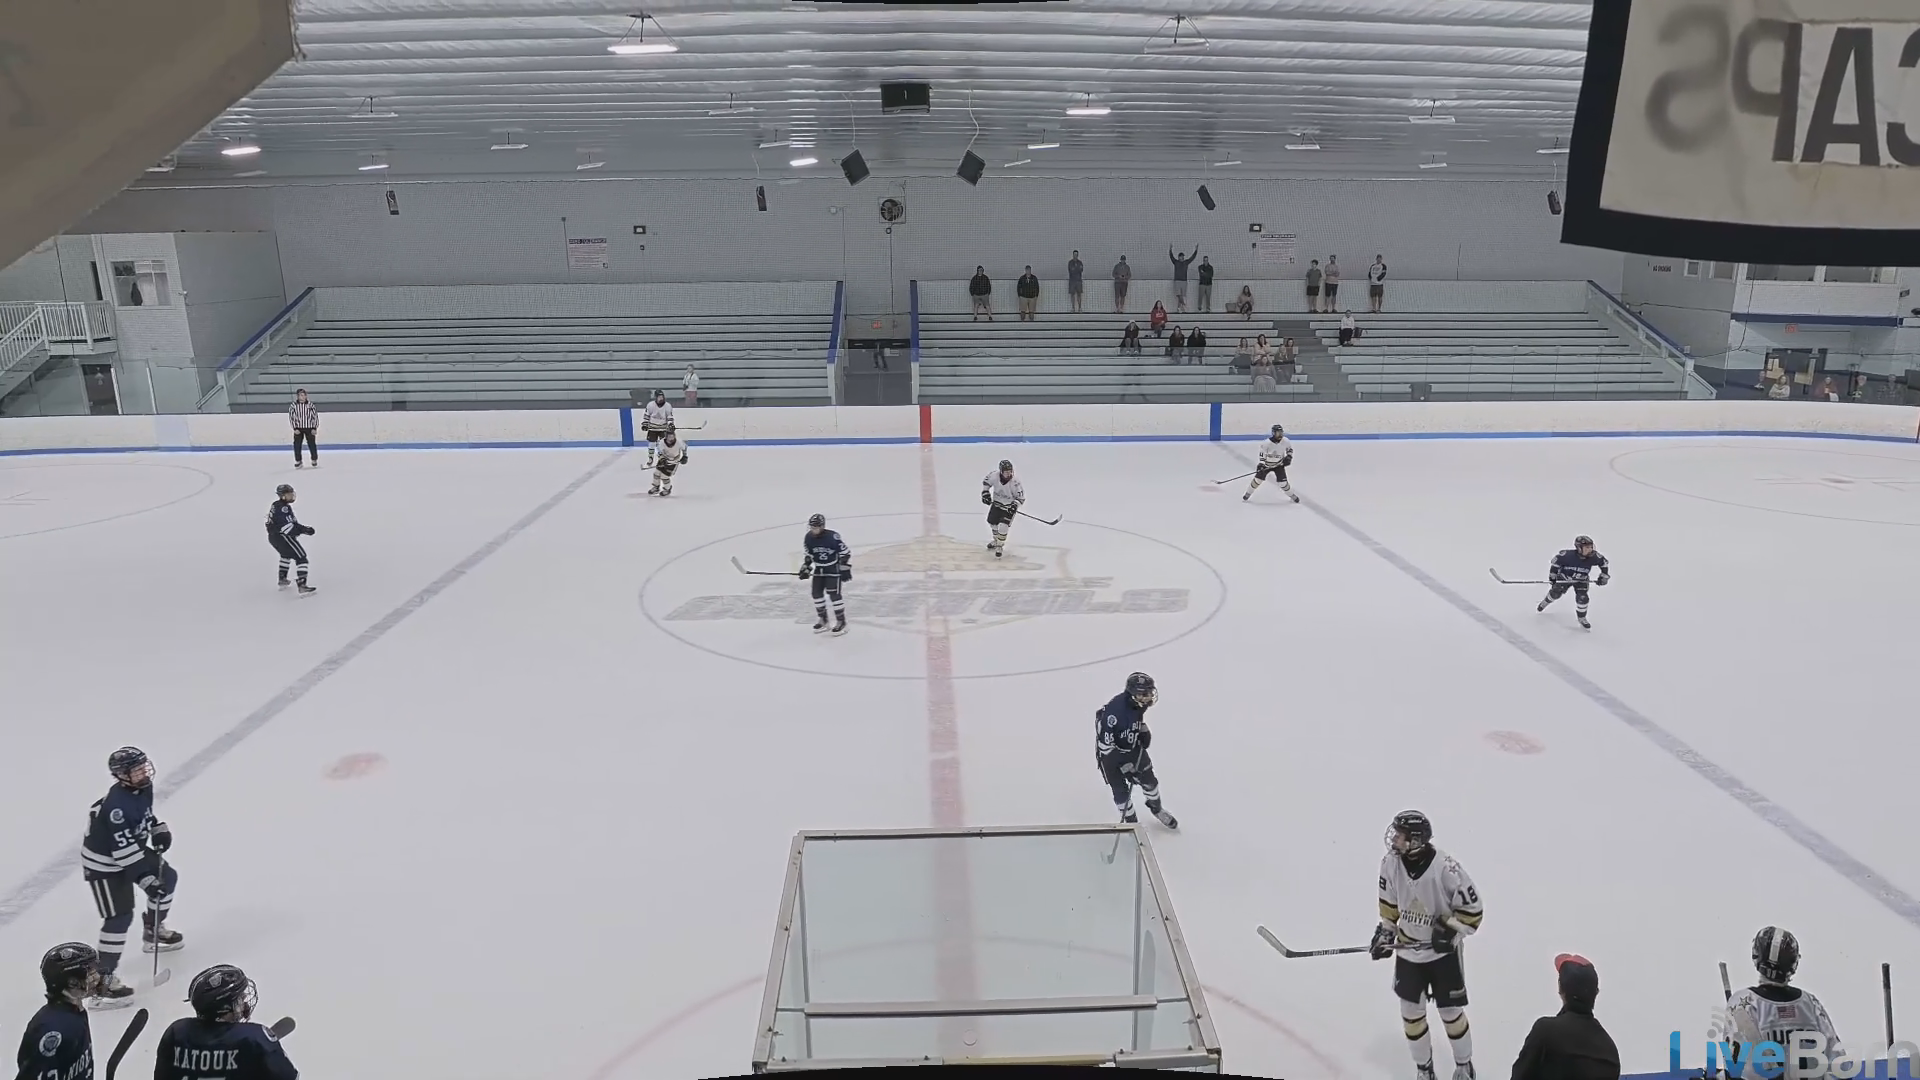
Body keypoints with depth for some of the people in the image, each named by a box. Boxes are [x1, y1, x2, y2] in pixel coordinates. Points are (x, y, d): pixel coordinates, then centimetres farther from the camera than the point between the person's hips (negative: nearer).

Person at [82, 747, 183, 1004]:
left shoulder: (144, 787, -8)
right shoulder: (116, 805, -34)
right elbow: (124, 852, -33)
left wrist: (158, 829, 3)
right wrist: (146, 879, -32)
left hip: (132, 848, 9)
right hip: (103, 863, -9)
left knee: (167, 877, 18)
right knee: (120, 916, -12)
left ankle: (153, 931, 39)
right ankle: (102, 978, -5)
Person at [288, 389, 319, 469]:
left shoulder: (310, 405, -4)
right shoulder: (293, 405, -3)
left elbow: (315, 416, -1)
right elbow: (291, 417, -2)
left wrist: (314, 428, -6)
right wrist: (295, 428, -8)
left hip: (309, 428, -1)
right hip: (298, 429, 1)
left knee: (312, 444, 1)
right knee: (297, 445, 1)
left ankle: (315, 460, 14)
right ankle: (298, 461, 12)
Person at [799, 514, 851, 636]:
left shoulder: (833, 537, -24)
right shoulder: (809, 538, -8)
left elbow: (845, 553, -16)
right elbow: (806, 555, 8)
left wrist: (845, 569, -16)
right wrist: (805, 569, 2)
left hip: (833, 569, -6)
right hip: (819, 570, 6)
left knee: (834, 594, -13)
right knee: (816, 593, 5)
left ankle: (841, 621, -2)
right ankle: (823, 619, 21)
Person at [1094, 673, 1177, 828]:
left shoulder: (1138, 702, -18)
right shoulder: (1115, 711, -39)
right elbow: (1105, 745, -32)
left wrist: (1144, 731, -2)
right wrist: (1125, 766, -28)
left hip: (1133, 747, 6)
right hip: (1110, 753, -6)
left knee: (1148, 779, 15)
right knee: (1121, 791, 1)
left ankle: (1155, 807, 44)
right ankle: (1130, 820, 27)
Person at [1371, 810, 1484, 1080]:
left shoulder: (1445, 868, -28)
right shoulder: (1391, 863, -15)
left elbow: (1472, 909, -15)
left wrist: (1450, 929, -24)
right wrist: (1385, 932, -1)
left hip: (1443, 952, -3)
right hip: (1407, 951, 4)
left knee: (1451, 1012, 11)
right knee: (1411, 1012, 12)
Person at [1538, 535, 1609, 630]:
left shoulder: (1593, 556, -29)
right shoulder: (1568, 555, -36)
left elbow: (1603, 562, -7)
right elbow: (1556, 560, -18)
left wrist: (1604, 576, -6)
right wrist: (1552, 576, -12)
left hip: (1581, 580, 1)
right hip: (1564, 577, -1)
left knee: (1582, 598, -12)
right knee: (1555, 593, 8)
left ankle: (1582, 618, 11)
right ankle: (1545, 602, 43)